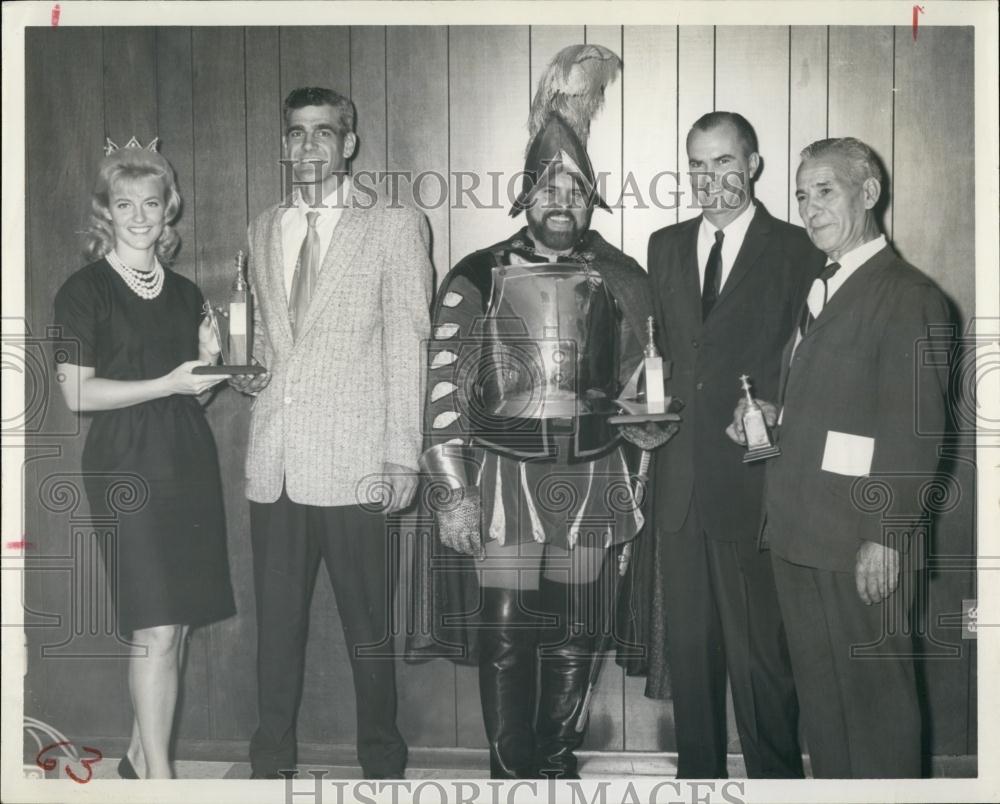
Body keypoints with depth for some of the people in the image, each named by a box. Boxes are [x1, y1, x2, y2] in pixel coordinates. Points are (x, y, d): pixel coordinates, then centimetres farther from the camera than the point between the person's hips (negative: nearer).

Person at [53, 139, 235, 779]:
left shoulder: (185, 293, 14)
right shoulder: (85, 292, -2)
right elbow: (78, 392, -9)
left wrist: (211, 363, -1)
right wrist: (168, 382, -15)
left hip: (190, 465, 6)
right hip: (128, 469, -5)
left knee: (176, 626, 6)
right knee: (157, 631, -9)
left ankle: (141, 757, 20)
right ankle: (159, 775, 0)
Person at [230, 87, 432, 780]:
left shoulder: (395, 227, 1)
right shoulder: (264, 230, 17)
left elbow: (408, 347, -2)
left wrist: (401, 457, -8)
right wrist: (251, 368, 5)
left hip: (353, 464, -4)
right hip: (274, 463, 5)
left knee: (368, 626, 2)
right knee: (276, 622, 9)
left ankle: (382, 765, 18)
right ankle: (271, 762, 22)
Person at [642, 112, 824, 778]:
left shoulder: (797, 252, -2)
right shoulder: (665, 247, 14)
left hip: (754, 489, -5)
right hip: (678, 486, 5)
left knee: (762, 657, 0)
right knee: (688, 648, 14)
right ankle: (698, 773, 27)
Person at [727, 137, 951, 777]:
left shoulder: (909, 296, -10)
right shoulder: (819, 292, 17)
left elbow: (917, 430, -15)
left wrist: (887, 537, -18)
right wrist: (772, 416, 3)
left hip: (863, 541, -8)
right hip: (800, 534, 8)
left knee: (876, 696, 3)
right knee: (819, 694, 16)